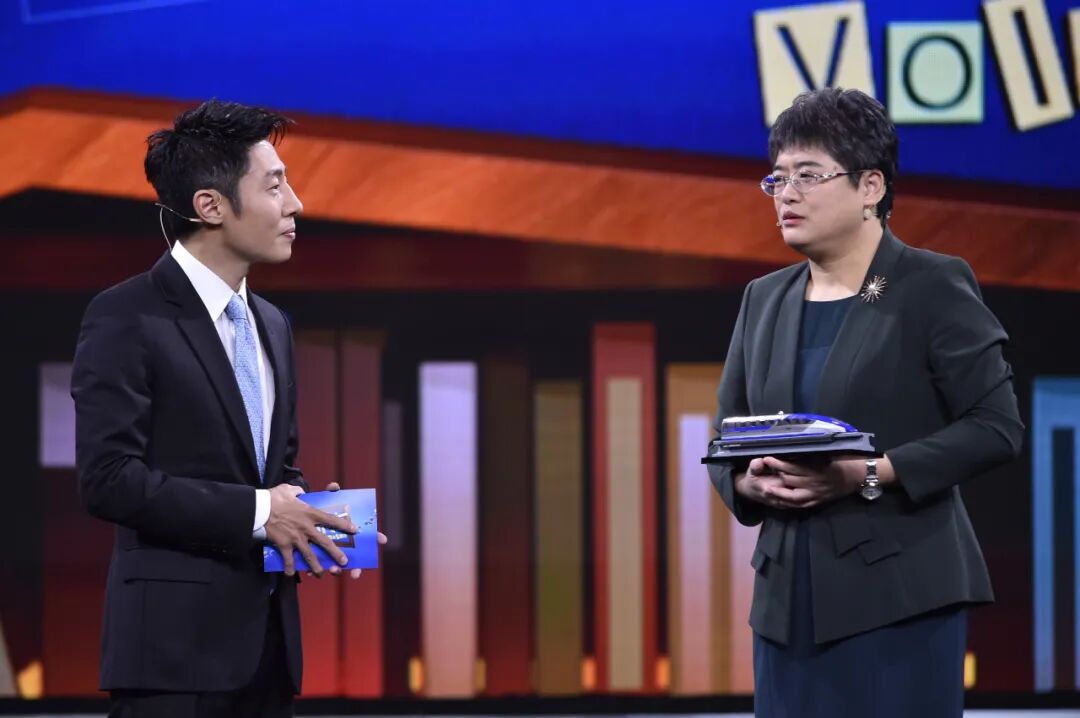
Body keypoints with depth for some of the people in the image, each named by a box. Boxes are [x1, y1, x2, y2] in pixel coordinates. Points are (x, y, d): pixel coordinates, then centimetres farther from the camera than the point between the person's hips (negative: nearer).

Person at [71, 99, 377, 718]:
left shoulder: (271, 325, 17)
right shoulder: (127, 319, -8)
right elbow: (109, 477, -16)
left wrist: (307, 515, 2)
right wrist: (254, 513, -17)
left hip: (267, 640, 7)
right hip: (175, 642, -7)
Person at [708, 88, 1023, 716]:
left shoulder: (934, 288, -2)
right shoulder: (766, 299, 15)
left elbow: (997, 426, -8)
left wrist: (870, 475, -17)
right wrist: (750, 481, -7)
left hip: (900, 596, -5)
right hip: (791, 595, 5)